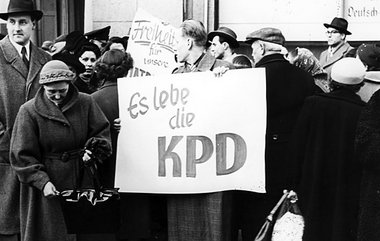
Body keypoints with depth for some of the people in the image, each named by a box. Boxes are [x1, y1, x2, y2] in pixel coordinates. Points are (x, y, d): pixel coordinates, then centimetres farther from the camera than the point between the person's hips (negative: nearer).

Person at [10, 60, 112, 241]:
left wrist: (93, 149, -16)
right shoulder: (29, 111, -8)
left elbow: (102, 131, 6)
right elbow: (22, 155, -9)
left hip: (81, 178, 2)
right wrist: (42, 181, -20)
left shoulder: (85, 102, -1)